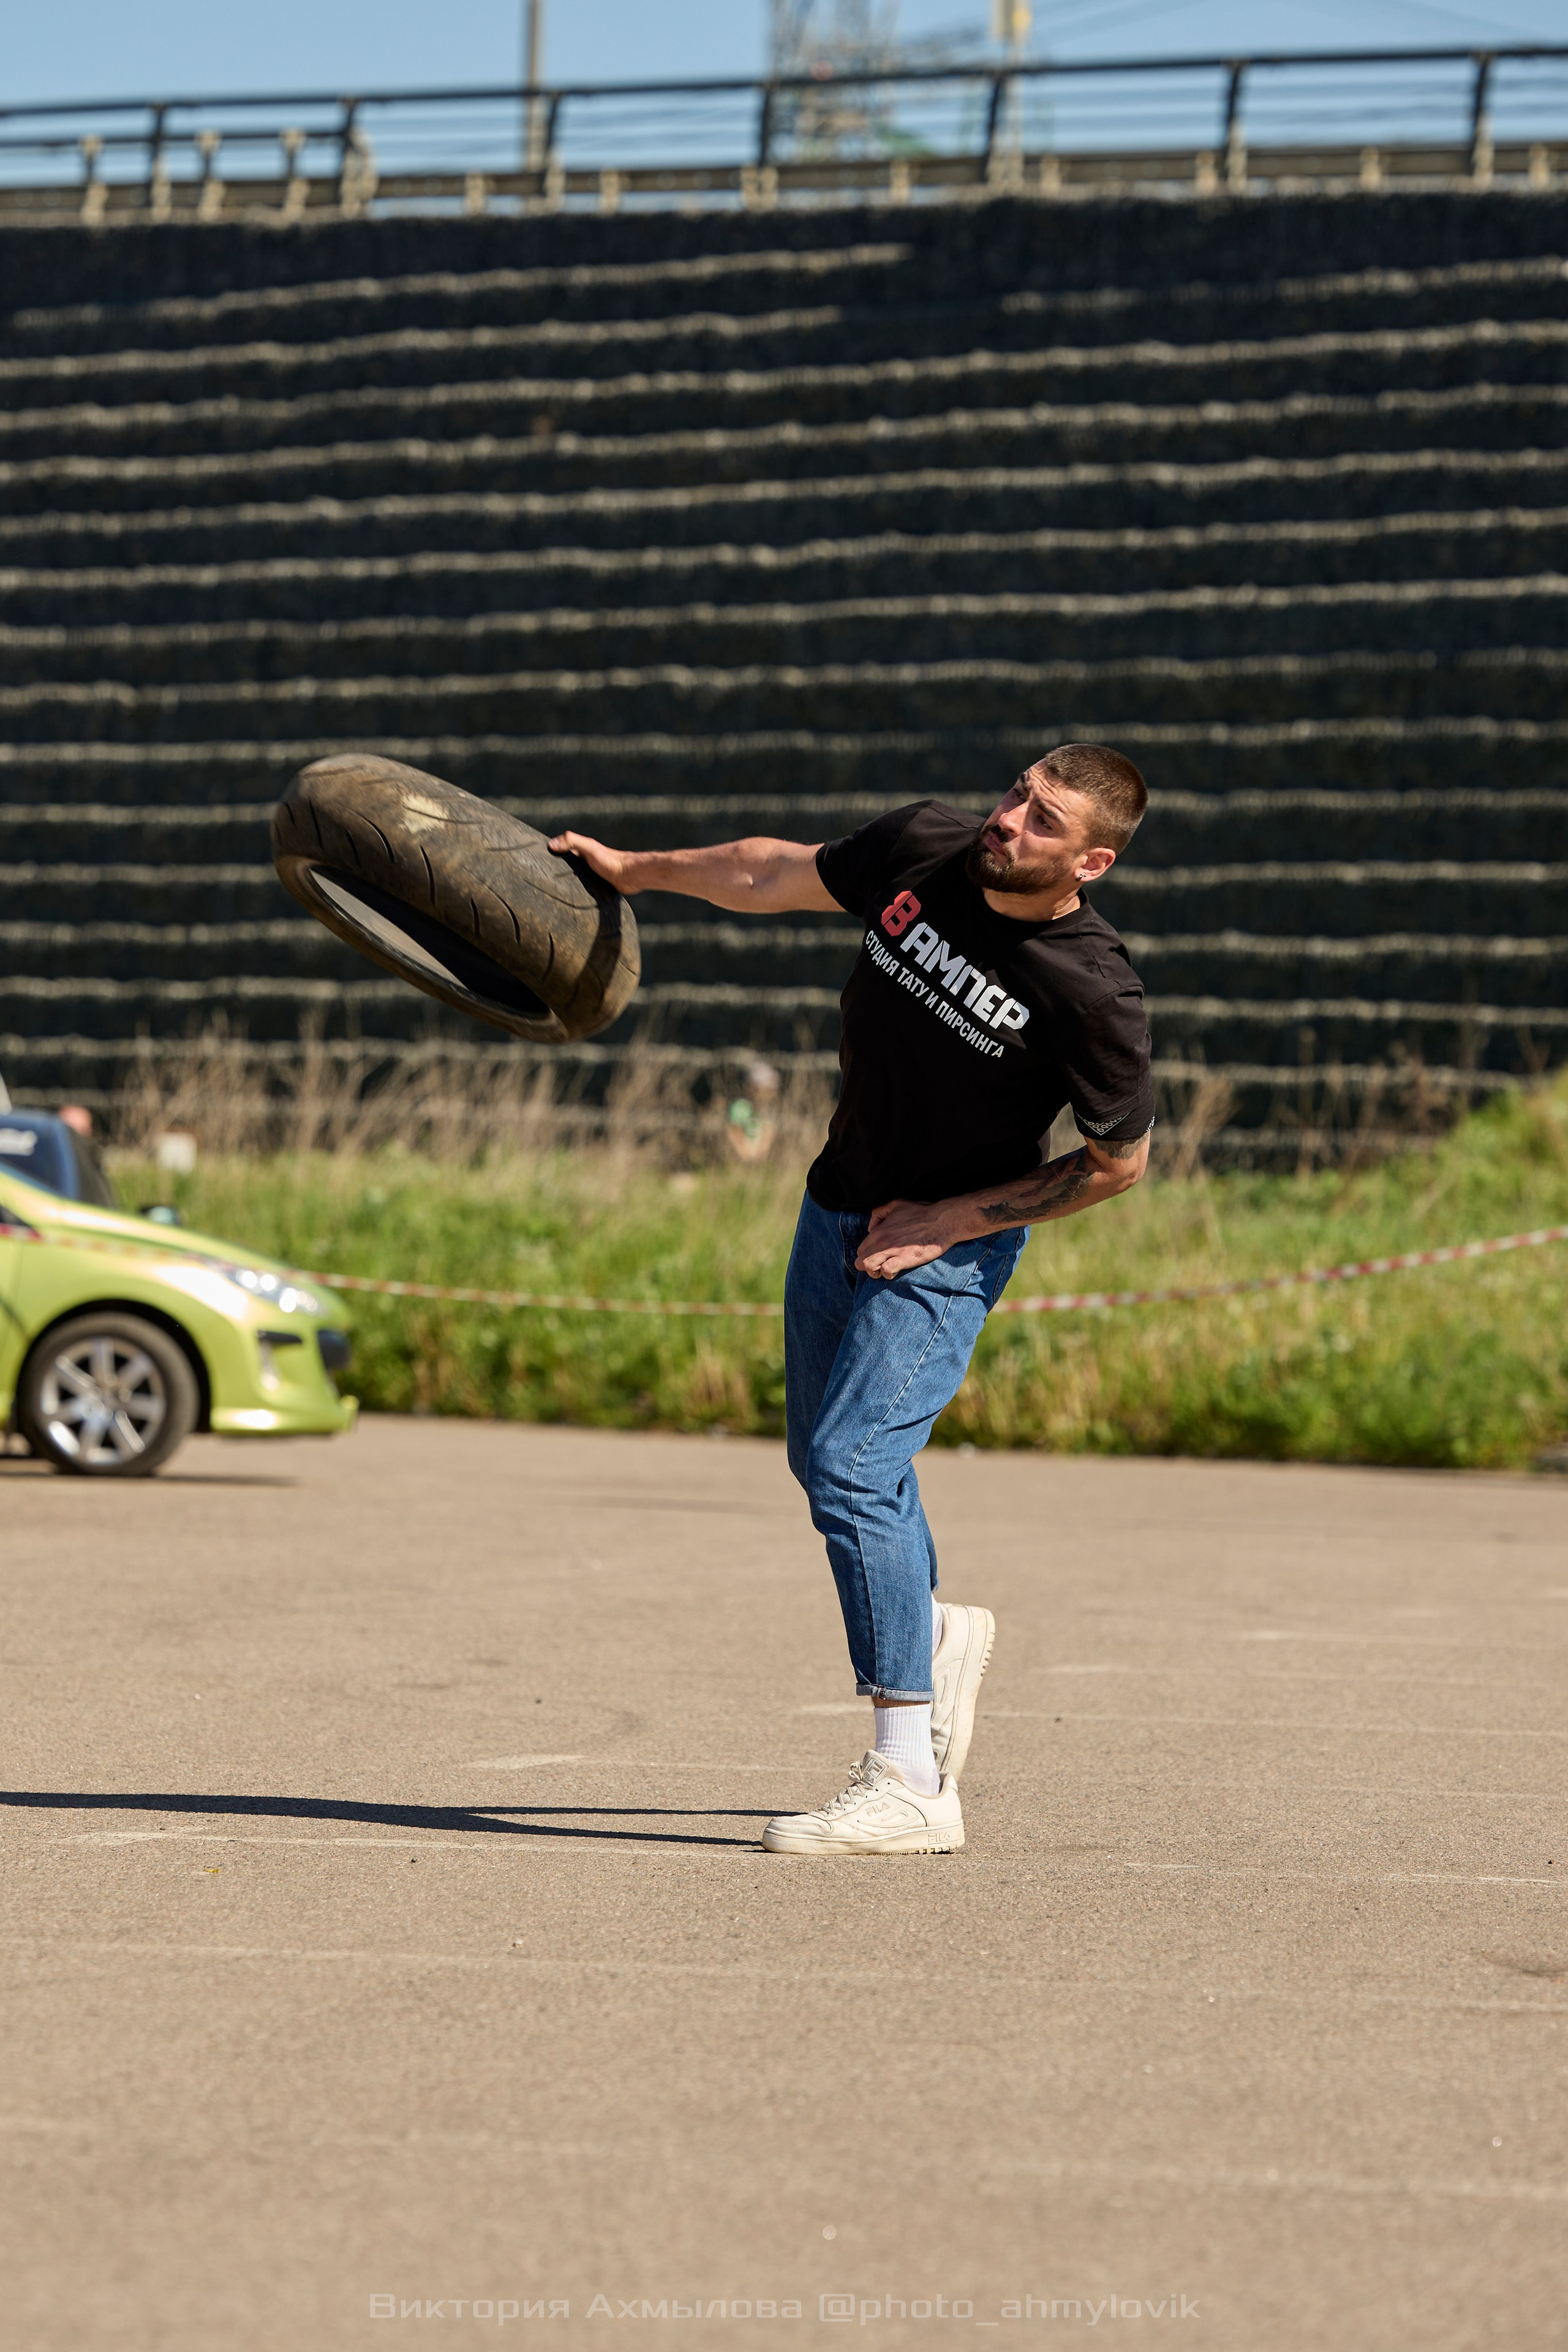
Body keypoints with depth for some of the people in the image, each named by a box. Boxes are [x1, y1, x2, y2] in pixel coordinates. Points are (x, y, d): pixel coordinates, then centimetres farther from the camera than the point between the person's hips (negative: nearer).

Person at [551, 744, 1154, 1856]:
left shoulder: (1095, 993, -26)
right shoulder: (924, 848, -11)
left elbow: (1118, 1162, -13)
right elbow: (775, 875, 7)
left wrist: (945, 1221, -14)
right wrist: (629, 868, 16)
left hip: (950, 1247, -7)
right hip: (840, 1208, 7)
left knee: (852, 1465, -19)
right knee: (828, 1460, 17)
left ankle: (910, 1782, -18)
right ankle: (934, 1633, 45)